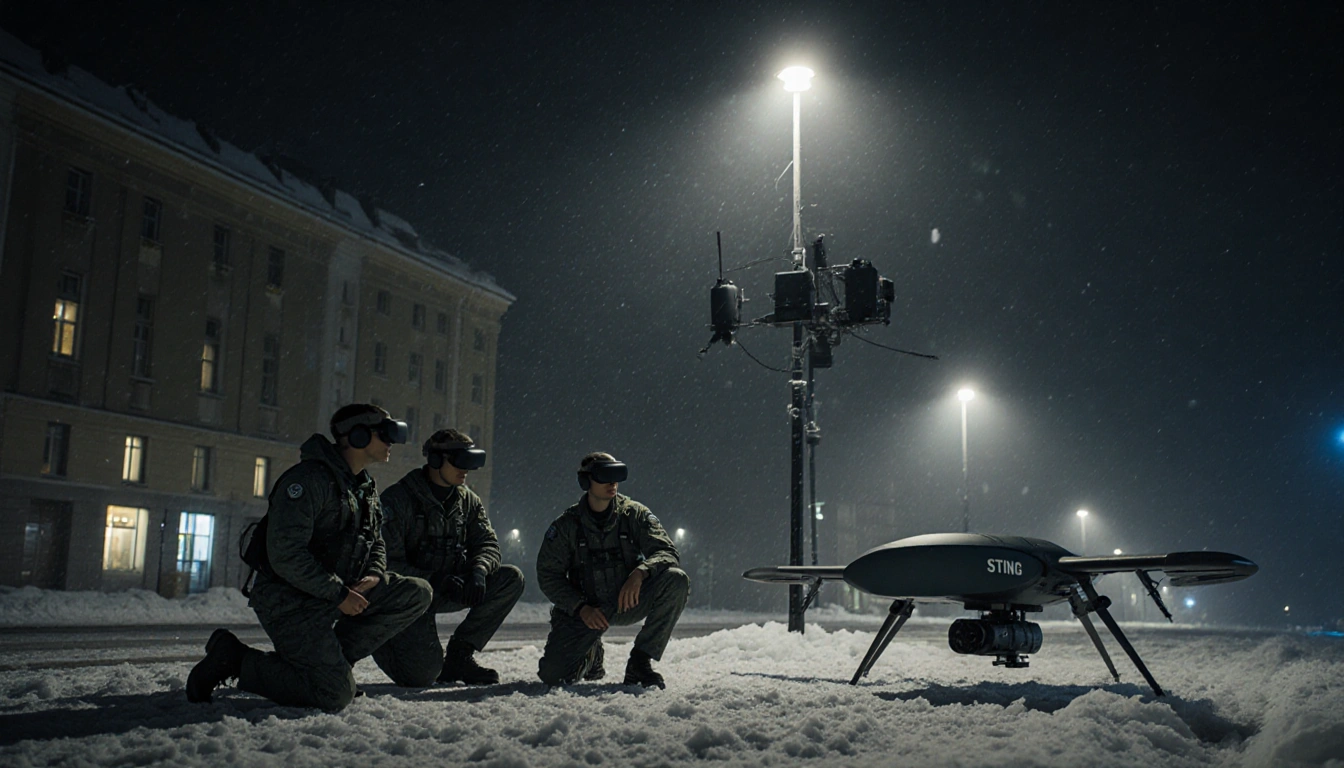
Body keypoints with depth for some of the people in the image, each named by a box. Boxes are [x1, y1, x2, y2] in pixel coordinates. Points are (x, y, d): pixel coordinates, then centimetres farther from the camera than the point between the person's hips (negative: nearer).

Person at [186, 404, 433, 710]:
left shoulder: (366, 487, 13)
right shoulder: (309, 478, -18)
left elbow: (376, 544, 19)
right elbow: (285, 554, -25)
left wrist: (374, 576, -4)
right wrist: (339, 594, -21)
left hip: (337, 593, 9)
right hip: (290, 601, -9)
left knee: (417, 593, -5)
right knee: (336, 694, -19)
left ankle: (328, 659, -1)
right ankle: (234, 659, -2)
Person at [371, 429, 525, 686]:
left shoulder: (468, 500, 6)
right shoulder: (397, 499, -13)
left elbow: (488, 544, 2)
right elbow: (387, 562, -18)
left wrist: (478, 571, -21)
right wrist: (434, 580, -28)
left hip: (451, 591, 6)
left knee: (512, 578, -14)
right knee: (423, 674, -24)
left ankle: (459, 653, -6)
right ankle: (383, 641, 12)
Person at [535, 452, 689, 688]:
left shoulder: (635, 514, -4)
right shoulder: (566, 525, -4)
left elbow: (668, 553, -12)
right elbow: (548, 575, -3)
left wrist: (640, 572, -34)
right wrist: (581, 608, -18)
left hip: (629, 602, 1)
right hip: (586, 610, -1)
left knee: (676, 580, -26)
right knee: (553, 674, -20)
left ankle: (640, 662, -16)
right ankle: (591, 657, 19)